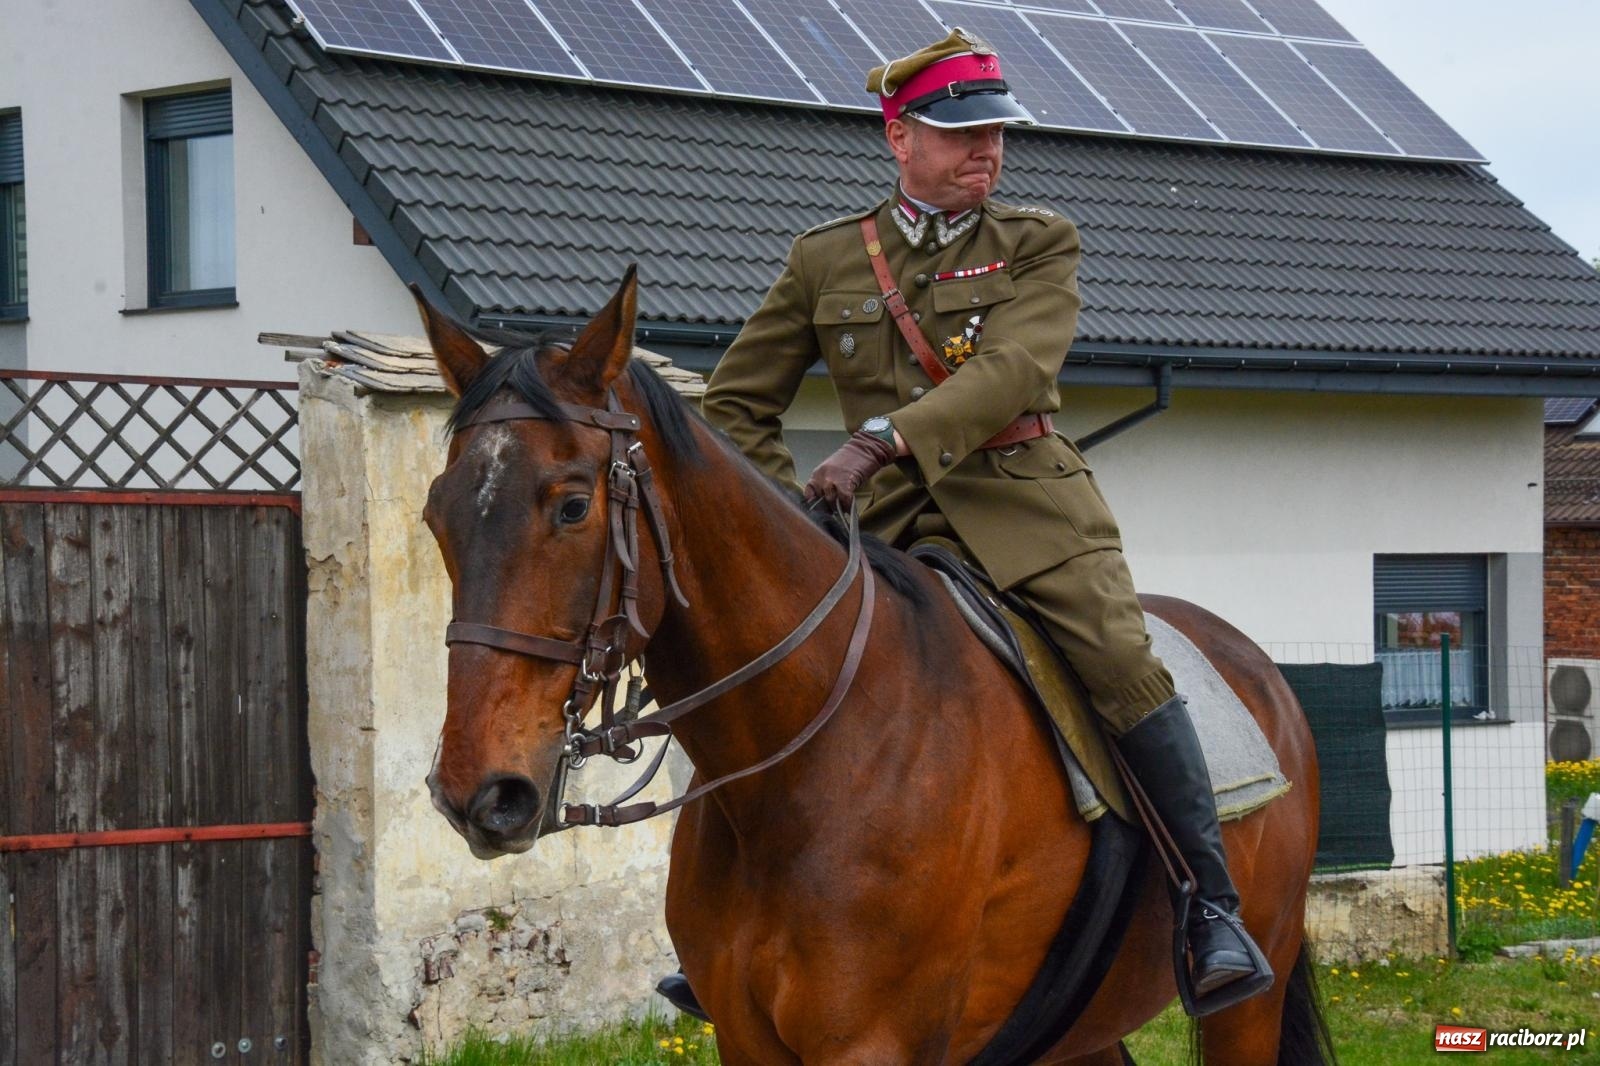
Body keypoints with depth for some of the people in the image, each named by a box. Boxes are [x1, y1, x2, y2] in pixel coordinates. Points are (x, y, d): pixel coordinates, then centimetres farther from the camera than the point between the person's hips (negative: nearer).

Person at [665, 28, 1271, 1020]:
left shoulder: (1040, 246, 5)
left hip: (1027, 501, -2)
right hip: (891, 522, 2)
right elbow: (736, 403, 16)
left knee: (1122, 660, -23)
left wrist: (885, 437, -26)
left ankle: (1216, 912, -16)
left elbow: (1015, 370, -14)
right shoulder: (825, 260, 11)